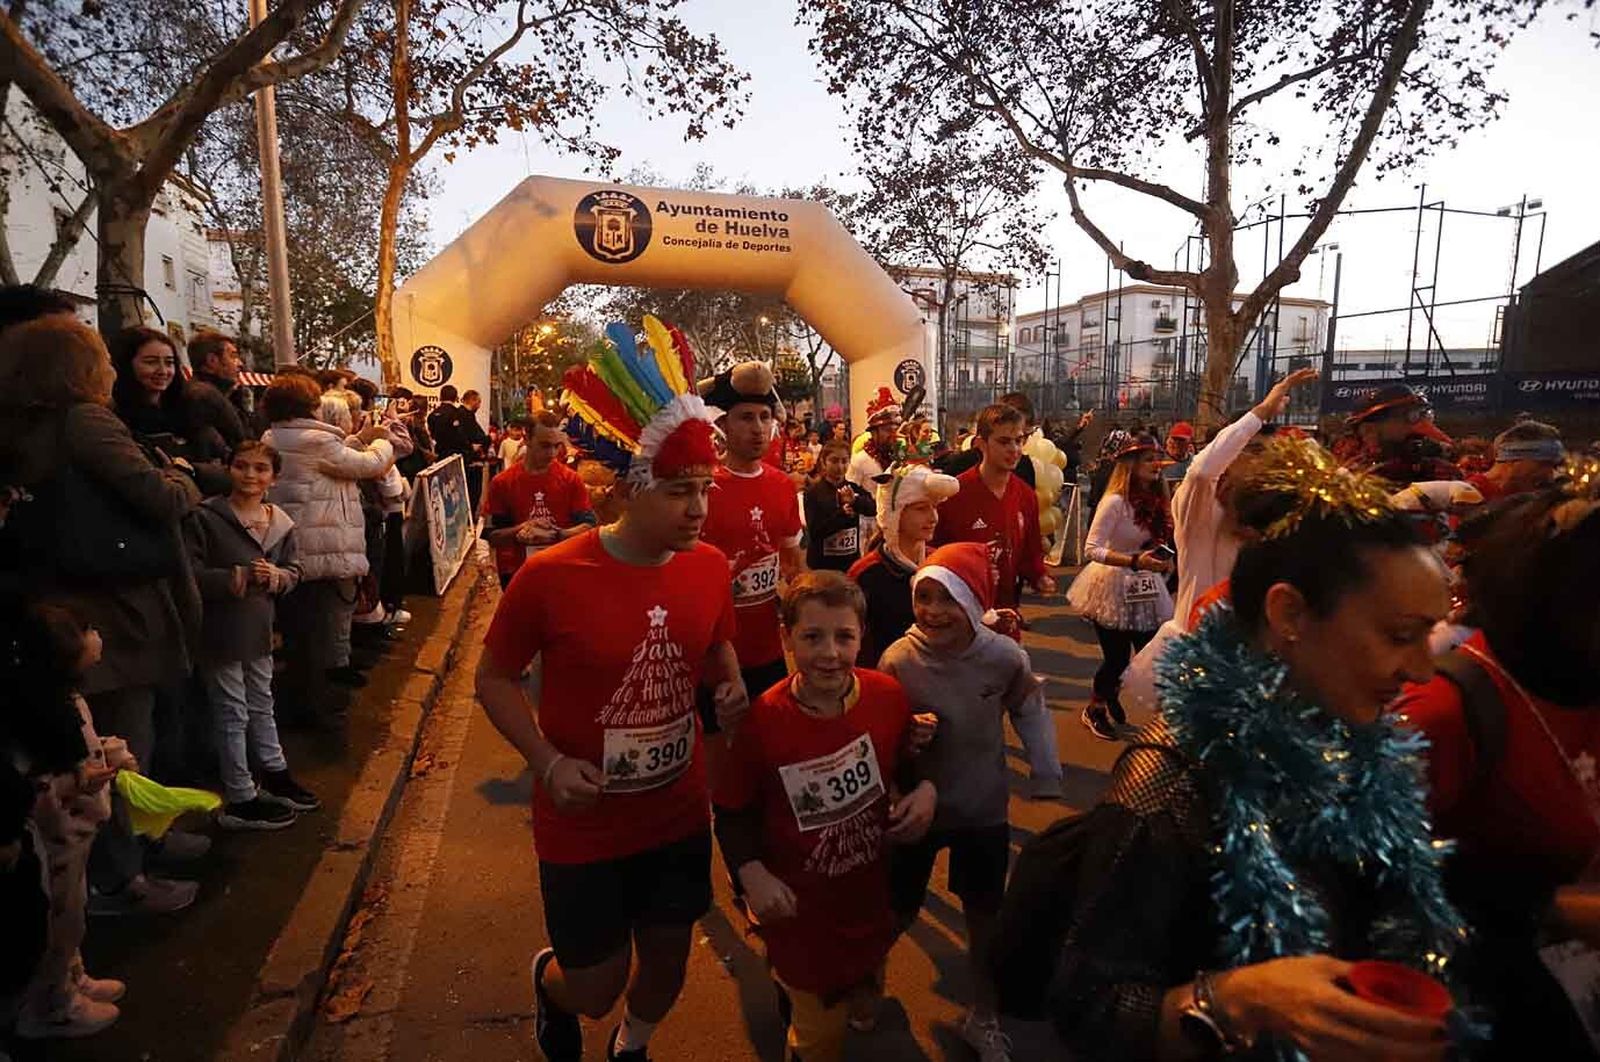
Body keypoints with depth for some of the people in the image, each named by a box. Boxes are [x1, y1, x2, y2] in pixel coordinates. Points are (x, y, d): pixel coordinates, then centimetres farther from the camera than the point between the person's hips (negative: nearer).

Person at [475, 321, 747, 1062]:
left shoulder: (709, 566, -9)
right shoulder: (551, 576, -22)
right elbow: (494, 678, -8)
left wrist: (732, 687, -10)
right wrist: (547, 762, -20)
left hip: (680, 815, 4)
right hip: (583, 828, -4)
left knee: (668, 966, 21)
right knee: (598, 988, 11)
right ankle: (551, 982, 51)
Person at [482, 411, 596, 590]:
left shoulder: (571, 480, -1)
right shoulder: (502, 483, -2)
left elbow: (589, 525, -4)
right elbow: (491, 535, -1)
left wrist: (556, 534, -21)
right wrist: (521, 530, -20)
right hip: (516, 575, 0)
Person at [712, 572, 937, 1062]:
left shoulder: (887, 695, -15)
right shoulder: (763, 721, -23)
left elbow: (908, 761, 5)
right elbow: (733, 812, -10)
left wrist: (926, 789, -14)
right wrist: (752, 874, -24)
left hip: (869, 897, 4)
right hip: (800, 910, -3)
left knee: (864, 1012, 28)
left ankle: (792, 983, 55)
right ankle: (785, 981, 42)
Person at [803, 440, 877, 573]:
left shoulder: (854, 489, 3)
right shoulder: (813, 492, -5)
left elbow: (872, 510, -17)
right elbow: (814, 531, -14)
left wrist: (855, 500, -38)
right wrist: (841, 513, -23)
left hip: (852, 561, 3)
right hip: (822, 563, -3)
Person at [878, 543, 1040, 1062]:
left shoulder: (1005, 657, -18)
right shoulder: (898, 659, -21)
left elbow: (1029, 710, 1)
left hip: (984, 810, 1)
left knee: (984, 917, 18)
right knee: (898, 912, 17)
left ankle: (983, 1016, 44)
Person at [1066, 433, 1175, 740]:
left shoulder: (1155, 499, 3)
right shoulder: (1115, 501, -20)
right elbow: (1091, 549, -23)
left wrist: (1162, 560, 0)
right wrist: (1135, 561, -31)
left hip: (1143, 589, 7)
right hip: (1113, 588, -7)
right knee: (1117, 656, 1)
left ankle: (1111, 694, 36)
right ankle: (1094, 708, 29)